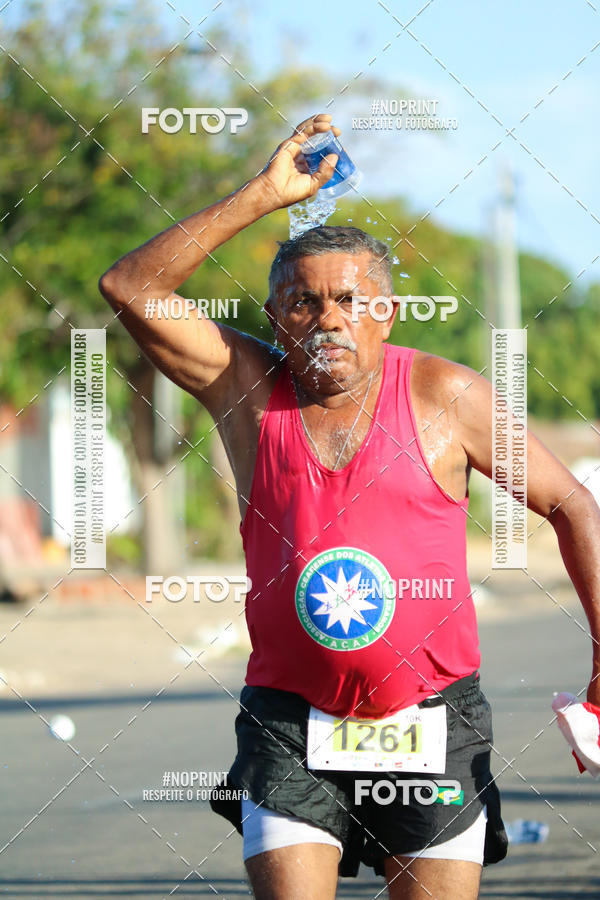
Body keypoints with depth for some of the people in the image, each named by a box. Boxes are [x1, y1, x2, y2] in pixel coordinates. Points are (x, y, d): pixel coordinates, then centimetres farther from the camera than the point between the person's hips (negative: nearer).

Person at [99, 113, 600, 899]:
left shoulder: (442, 395, -1)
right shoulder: (248, 388, 2)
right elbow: (130, 287, -9)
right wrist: (264, 195, -14)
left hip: (431, 722, 0)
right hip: (290, 720, 0)